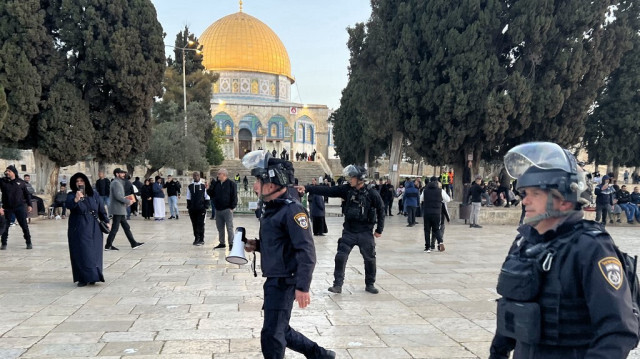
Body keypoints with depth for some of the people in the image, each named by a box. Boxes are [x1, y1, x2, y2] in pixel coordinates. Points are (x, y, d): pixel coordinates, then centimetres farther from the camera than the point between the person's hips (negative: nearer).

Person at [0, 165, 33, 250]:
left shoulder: (20, 182, 2)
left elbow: (26, 194, 9)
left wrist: (29, 205, 6)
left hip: (20, 207, 0)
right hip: (7, 208, 0)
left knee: (24, 225, 2)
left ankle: (29, 243, 11)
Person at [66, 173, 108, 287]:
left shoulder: (94, 195, 6)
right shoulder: (71, 195, -3)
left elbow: (101, 209, 12)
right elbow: (68, 205, -25)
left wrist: (106, 221, 8)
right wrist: (76, 199, -43)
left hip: (93, 228, 2)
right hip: (78, 229, -2)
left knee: (94, 252, 4)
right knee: (81, 253, -4)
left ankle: (92, 277, 13)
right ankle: (82, 278, 1)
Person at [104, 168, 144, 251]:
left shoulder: (119, 182, 18)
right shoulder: (116, 183, -13)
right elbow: (117, 196, -22)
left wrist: (126, 200, 11)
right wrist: (128, 201, -13)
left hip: (120, 210, 10)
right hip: (117, 210, -10)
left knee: (126, 227, 11)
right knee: (115, 228, -5)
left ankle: (134, 244, 14)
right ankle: (108, 246, 1)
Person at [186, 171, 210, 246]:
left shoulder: (204, 186, 1)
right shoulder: (190, 186, 9)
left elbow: (207, 197, 4)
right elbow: (188, 198, 14)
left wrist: (206, 206, -4)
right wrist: (188, 207, 7)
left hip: (201, 208, -3)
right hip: (192, 209, 3)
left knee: (200, 224, -4)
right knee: (194, 224, 8)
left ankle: (201, 240, 1)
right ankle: (196, 238, 18)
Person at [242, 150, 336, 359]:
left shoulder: (292, 210, -18)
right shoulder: (271, 208, 11)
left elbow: (306, 251, -23)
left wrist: (303, 287, -27)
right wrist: (257, 246, 6)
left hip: (284, 283, -10)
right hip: (273, 280, 10)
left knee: (272, 336, -2)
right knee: (281, 331, 19)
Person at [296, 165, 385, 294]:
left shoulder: (372, 194, -12)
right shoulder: (346, 189, -4)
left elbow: (380, 210, -2)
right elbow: (326, 190, -9)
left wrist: (379, 230, -1)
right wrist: (306, 188, -17)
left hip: (365, 232, -2)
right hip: (349, 231, 2)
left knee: (369, 259, 9)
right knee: (340, 257, -4)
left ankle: (370, 284, 27)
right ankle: (337, 284, 6)